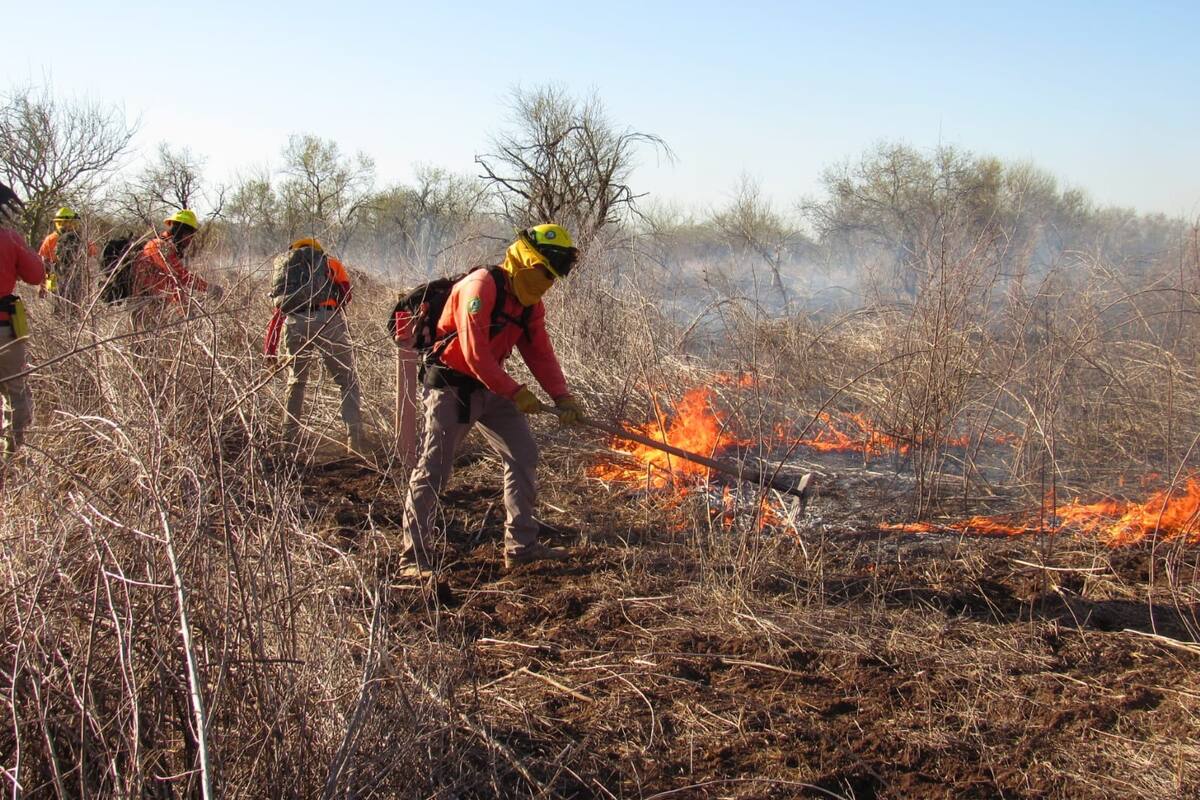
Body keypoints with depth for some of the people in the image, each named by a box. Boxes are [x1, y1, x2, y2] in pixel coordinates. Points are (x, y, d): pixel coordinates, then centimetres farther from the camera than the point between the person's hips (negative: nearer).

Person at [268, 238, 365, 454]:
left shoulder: (284, 264, 32)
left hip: (294, 324, 3)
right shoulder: (330, 262, 24)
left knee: (296, 382, 22)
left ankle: (288, 440, 24)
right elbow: (345, 294, 8)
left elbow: (276, 316, 29)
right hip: (326, 319, -3)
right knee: (348, 382, 8)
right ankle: (355, 439, 0)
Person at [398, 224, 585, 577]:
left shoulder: (530, 302, 6)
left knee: (523, 454, 6)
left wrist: (562, 397, -8)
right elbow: (475, 353, -26)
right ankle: (413, 556, 1)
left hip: (491, 386, 9)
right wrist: (515, 393, -22)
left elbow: (540, 352, 5)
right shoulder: (482, 286, -22)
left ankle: (521, 545, 15)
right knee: (433, 469, -7)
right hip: (452, 387, -9)